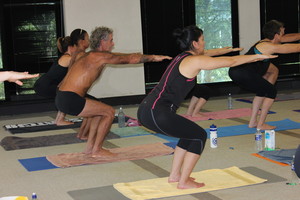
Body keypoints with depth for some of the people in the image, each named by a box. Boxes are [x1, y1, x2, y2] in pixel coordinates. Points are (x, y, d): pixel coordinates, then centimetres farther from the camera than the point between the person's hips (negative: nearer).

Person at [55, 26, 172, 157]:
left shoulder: (91, 55, 20)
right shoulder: (101, 56, -9)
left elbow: (125, 57, 26)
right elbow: (130, 59, -6)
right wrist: (154, 58, 6)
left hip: (62, 98, 10)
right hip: (70, 100, -10)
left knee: (99, 111, 26)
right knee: (109, 112, 1)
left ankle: (90, 147, 27)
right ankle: (97, 150, 9)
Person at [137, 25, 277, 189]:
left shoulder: (182, 58, 19)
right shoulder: (195, 61, -7)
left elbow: (209, 55, 37)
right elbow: (231, 62, -1)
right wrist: (257, 57, 12)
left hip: (145, 111, 9)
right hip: (157, 114, -9)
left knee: (190, 134, 24)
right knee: (199, 136, 6)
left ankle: (175, 175, 31)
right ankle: (184, 182, 11)